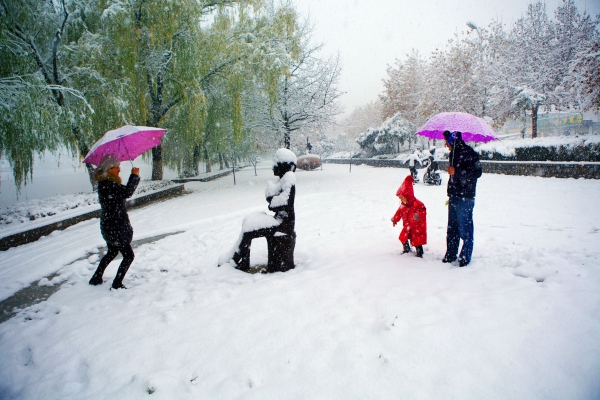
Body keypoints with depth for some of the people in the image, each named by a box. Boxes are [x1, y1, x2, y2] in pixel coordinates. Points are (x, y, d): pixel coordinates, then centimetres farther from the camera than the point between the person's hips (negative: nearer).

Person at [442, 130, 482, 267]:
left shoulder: (469, 153, -11)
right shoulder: (454, 153, 15)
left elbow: (477, 172, -18)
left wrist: (456, 172, -19)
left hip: (465, 199, -9)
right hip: (453, 197, 9)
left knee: (465, 230, -2)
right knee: (452, 229, 13)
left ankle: (465, 257, 9)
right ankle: (450, 255, 22)